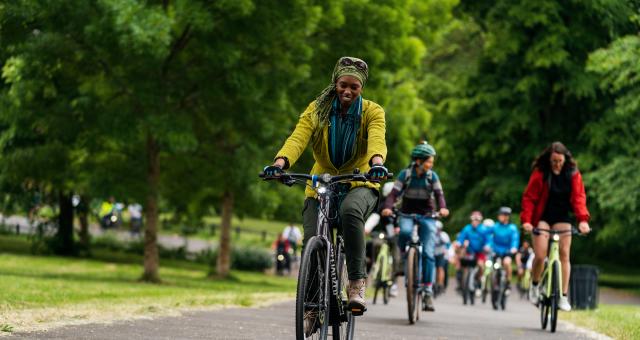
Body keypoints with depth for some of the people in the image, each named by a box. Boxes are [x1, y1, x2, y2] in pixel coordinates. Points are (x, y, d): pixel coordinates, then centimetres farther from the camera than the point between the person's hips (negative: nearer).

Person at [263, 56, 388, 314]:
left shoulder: (372, 112, -3)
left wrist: (377, 163, -47)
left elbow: (377, 139, -24)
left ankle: (357, 283, -30)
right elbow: (298, 139, -18)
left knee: (350, 211, -37)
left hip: (360, 184, -2)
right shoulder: (317, 110, -1)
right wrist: (281, 162, -39)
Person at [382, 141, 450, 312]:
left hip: (427, 216, 1)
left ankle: (428, 291, -10)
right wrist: (388, 207, -33)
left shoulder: (432, 176, -2)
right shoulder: (405, 174, -5)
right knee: (405, 232, -36)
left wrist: (442, 208, -34)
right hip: (407, 214, -1)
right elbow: (394, 193, -13)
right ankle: (405, 258, -5)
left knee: (428, 253, -13)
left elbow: (439, 194, -12)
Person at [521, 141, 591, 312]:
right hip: (542, 217, -2)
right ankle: (534, 285, 13)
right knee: (540, 256, -15)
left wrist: (583, 219, -21)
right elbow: (529, 197, -10)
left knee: (564, 254, -8)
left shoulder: (573, 174, -3)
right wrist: (526, 219, -23)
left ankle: (563, 296, -4)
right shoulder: (540, 173, -10)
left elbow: (579, 197, -6)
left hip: (562, 218, 2)